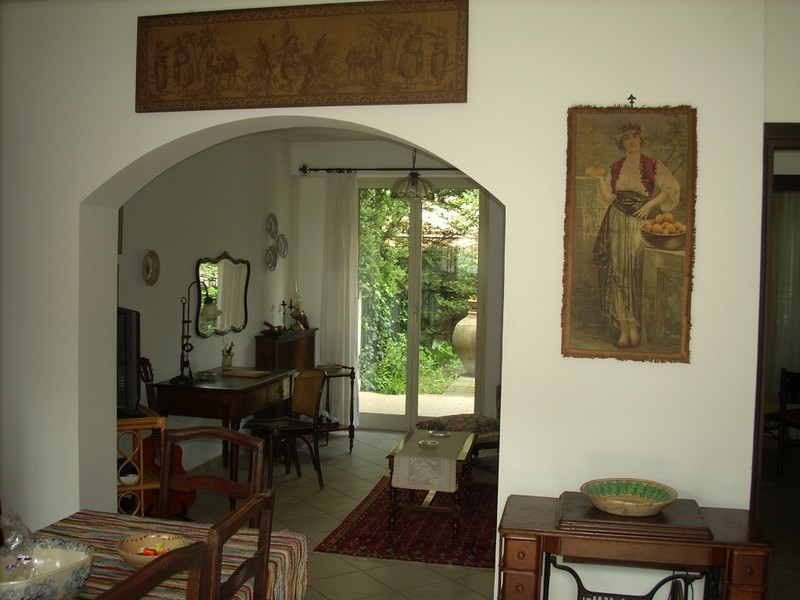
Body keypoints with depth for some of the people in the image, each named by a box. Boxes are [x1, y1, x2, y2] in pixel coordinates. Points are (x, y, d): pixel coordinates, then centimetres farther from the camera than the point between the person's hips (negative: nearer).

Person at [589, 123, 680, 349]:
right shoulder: (615, 168, 10)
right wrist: (599, 179, -7)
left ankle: (634, 327, 1)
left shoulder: (652, 165, 1)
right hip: (617, 223, 3)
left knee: (636, 272, -6)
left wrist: (649, 204, -11)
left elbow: (672, 189, -3)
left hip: (640, 222, -3)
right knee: (617, 271, -4)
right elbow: (608, 198, 6)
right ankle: (624, 328, -1)